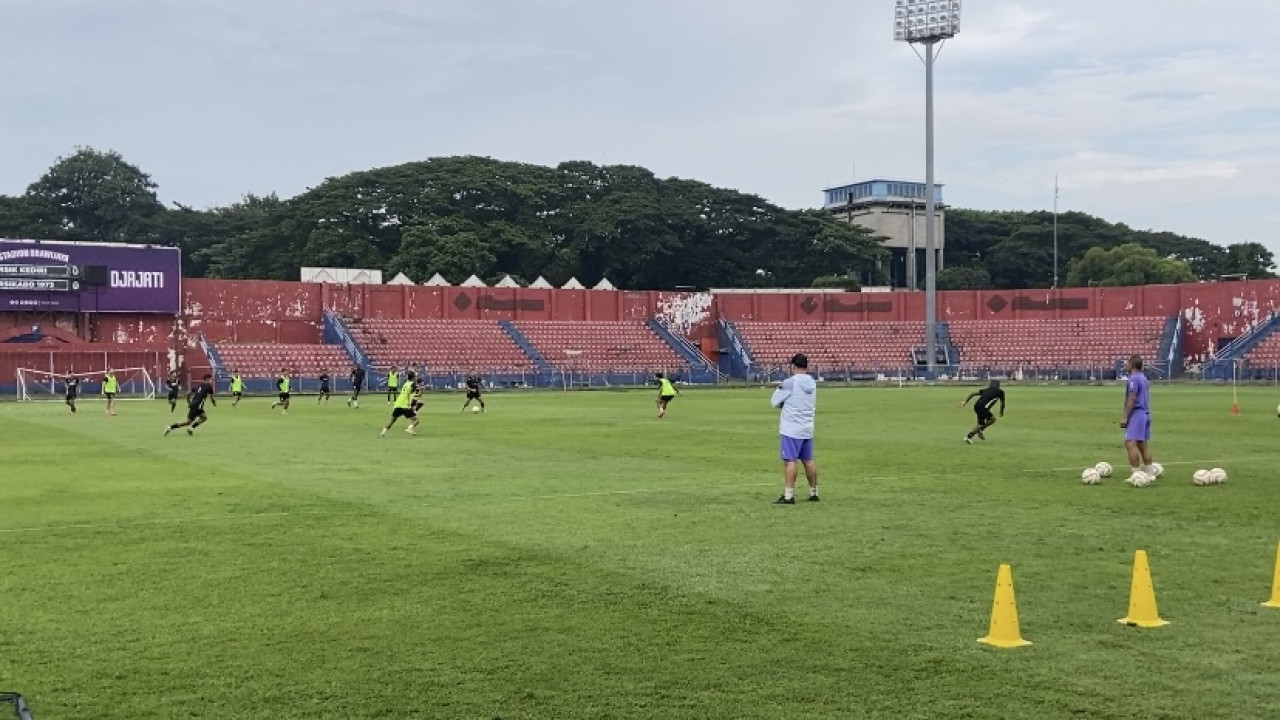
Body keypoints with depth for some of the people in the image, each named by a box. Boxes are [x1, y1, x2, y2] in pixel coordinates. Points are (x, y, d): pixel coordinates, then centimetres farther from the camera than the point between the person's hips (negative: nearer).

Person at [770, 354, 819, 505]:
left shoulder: (790, 382, -13)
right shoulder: (812, 383, 9)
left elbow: (775, 402, -6)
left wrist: (778, 390, 14)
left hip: (792, 429, -7)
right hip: (808, 429, 7)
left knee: (790, 461, -7)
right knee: (808, 461, 14)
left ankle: (788, 496, -10)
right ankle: (814, 493, 20)